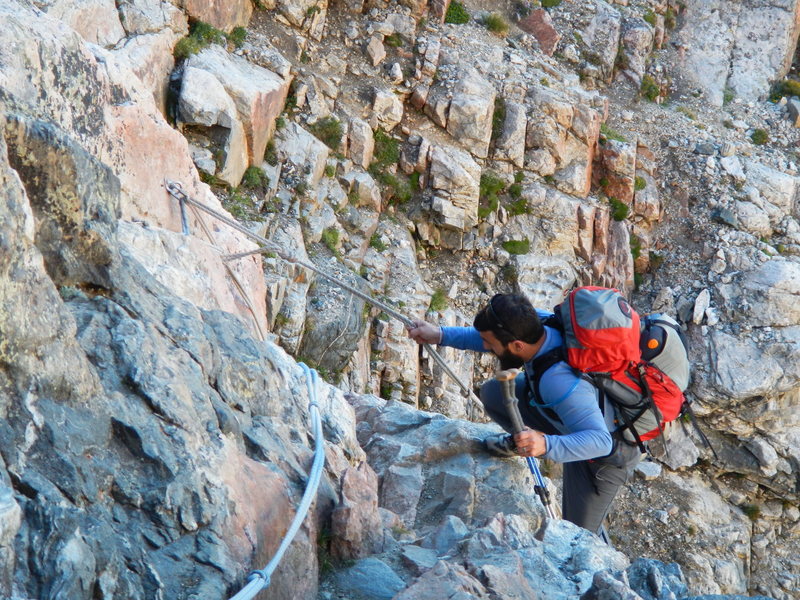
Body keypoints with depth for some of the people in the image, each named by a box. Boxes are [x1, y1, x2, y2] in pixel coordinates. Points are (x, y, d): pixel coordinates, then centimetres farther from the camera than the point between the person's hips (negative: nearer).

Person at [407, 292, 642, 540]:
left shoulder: (560, 382, -45)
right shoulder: (540, 322, -22)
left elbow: (599, 441, -47)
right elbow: (496, 335, 1)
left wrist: (547, 445, -61)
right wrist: (441, 335, -6)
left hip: (606, 451, -8)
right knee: (492, 393, 2)